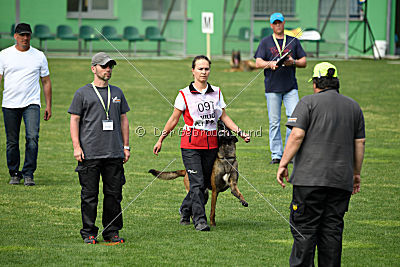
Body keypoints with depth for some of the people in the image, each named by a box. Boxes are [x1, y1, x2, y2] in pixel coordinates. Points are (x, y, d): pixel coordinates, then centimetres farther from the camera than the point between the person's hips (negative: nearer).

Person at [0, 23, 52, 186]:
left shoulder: (39, 56, 7)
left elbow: (46, 82, 12)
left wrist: (48, 105, 7)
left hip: (31, 103, 0)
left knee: (32, 137, -18)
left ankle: (28, 174, -12)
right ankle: (14, 174, 19)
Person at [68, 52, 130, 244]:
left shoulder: (117, 93, 16)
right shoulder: (82, 93, 4)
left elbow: (123, 120, 19)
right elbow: (74, 120, 1)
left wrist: (126, 146, 13)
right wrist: (77, 147, -8)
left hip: (114, 154, 4)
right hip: (90, 154, -4)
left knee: (114, 194, 4)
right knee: (90, 195, -2)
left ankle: (112, 232, 11)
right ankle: (89, 233, 5)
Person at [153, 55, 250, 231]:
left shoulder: (216, 93, 10)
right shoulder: (185, 94, -1)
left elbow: (224, 117, 13)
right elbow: (174, 119, 4)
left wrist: (239, 132, 2)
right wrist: (161, 139, 6)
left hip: (211, 144, 4)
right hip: (191, 144, -4)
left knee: (205, 182, 8)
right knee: (197, 183, -12)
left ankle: (185, 210, 30)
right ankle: (200, 220, -11)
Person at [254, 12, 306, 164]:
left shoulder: (293, 42, 14)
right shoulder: (265, 42, 9)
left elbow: (304, 62, 12)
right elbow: (258, 63, 0)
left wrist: (293, 62, -9)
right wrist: (270, 63, -21)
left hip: (291, 87, 1)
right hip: (272, 88, -1)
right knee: (274, 122, 0)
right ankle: (276, 155, 5)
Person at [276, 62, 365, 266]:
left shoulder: (308, 102, 0)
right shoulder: (353, 106, 14)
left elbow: (297, 135, -9)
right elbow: (359, 143, 15)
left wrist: (283, 164, -4)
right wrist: (356, 173, 23)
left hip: (310, 177, -4)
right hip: (341, 180, 4)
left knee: (304, 227, -3)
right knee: (332, 229, 7)